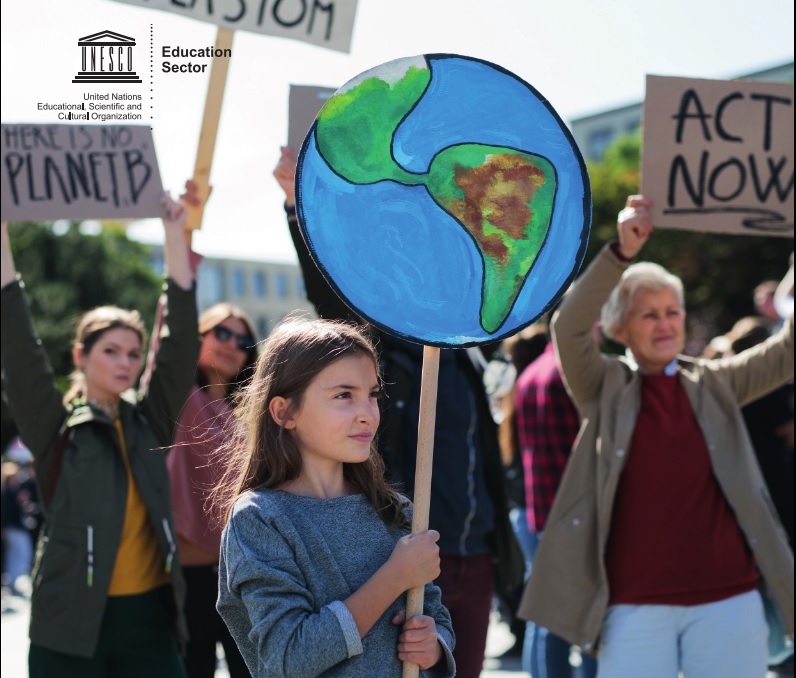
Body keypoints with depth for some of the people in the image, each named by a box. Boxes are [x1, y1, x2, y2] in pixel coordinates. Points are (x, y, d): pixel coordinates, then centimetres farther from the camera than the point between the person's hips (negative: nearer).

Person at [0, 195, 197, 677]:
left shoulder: (150, 422, 9)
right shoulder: (57, 428, 2)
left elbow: (181, 342, 4)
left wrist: (176, 234, 1)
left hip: (151, 618, 3)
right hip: (73, 620, -3)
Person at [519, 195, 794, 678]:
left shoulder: (715, 385, 8)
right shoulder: (606, 389, 3)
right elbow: (569, 328, -13)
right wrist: (621, 253, -23)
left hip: (727, 599, 2)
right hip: (635, 604, -2)